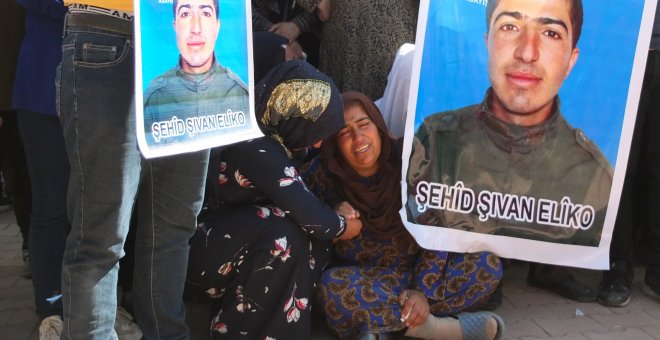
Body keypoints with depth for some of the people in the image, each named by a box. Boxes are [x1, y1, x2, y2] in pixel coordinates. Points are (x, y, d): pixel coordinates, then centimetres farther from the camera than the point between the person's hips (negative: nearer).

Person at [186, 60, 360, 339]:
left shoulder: (265, 134, -3)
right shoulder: (256, 147, -29)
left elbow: (298, 196, 7)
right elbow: (304, 211, -32)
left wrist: (335, 214, -7)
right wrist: (343, 226, -13)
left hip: (224, 237, 9)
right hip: (191, 249, -9)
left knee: (315, 237, -5)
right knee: (284, 235, -30)